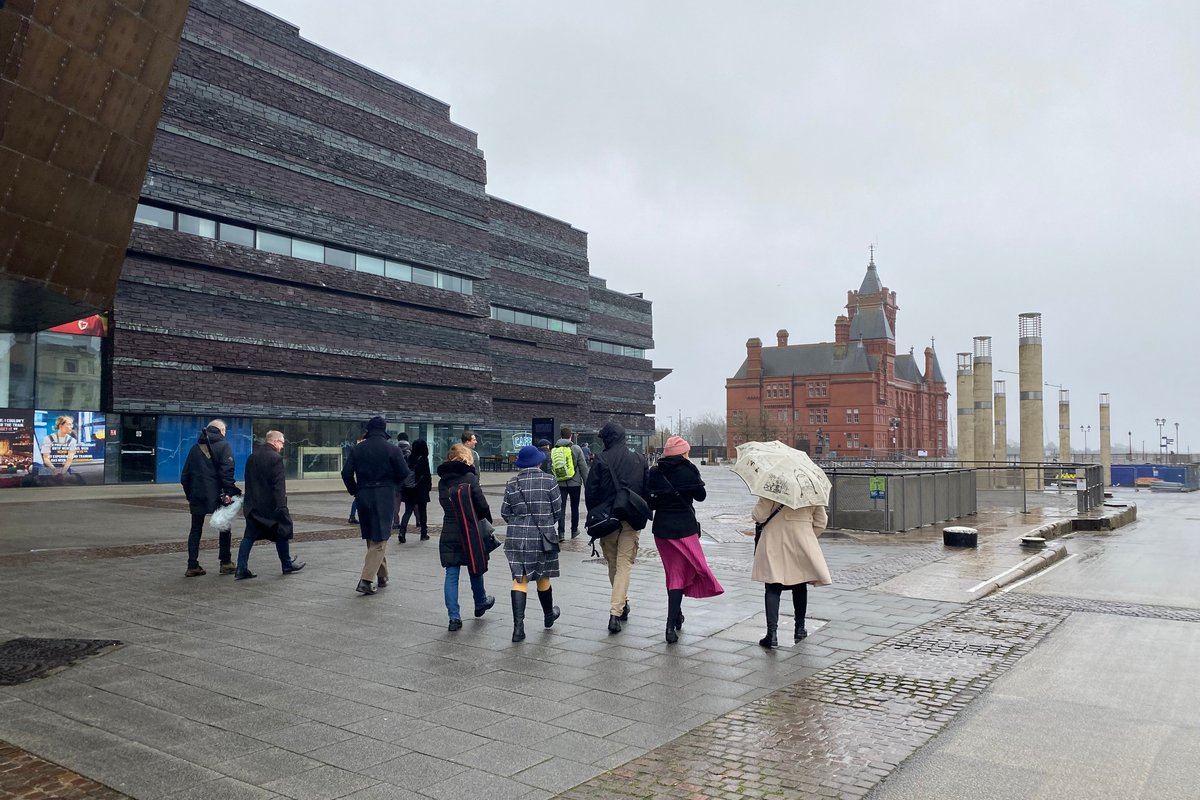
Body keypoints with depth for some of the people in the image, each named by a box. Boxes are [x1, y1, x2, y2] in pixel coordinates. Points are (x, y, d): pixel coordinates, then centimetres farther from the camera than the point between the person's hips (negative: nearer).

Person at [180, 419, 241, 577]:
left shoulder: (195, 447, 13)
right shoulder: (224, 446, -4)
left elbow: (185, 475, 14)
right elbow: (227, 471, -15)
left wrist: (189, 495, 18)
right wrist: (229, 493, -16)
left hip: (197, 497, 5)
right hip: (216, 496, -4)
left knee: (195, 530, 9)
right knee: (224, 528, 8)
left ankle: (192, 566, 7)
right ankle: (226, 563, 10)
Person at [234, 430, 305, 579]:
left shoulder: (252, 457, 10)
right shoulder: (275, 458, -14)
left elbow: (249, 481, 15)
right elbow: (278, 485, -18)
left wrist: (249, 502, 21)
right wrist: (282, 507, -17)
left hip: (253, 505, 7)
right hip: (270, 504, -6)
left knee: (249, 536, 6)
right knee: (281, 534, 9)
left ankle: (241, 569, 0)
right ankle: (287, 565, 20)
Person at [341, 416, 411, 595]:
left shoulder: (357, 449, 3)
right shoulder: (392, 449, -6)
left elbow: (346, 473, 0)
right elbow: (404, 473, -5)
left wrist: (355, 491, 14)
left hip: (363, 496, 4)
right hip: (385, 497, -4)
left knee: (372, 538, 17)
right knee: (380, 539, -1)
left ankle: (382, 576, 25)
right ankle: (365, 580, -12)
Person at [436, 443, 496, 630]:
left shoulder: (442, 480, 4)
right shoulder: (469, 477, -10)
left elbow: (444, 503, 10)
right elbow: (482, 504, -9)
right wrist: (487, 518, 8)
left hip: (448, 532, 3)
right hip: (469, 531, -3)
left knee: (451, 574, 2)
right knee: (475, 569, 17)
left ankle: (454, 617, -2)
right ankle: (481, 603, 38)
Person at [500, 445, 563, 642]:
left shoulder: (512, 483, -1)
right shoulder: (549, 481, -6)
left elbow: (505, 512, 4)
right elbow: (557, 509, -2)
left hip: (517, 537, 1)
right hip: (542, 536, -1)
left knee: (520, 579, 1)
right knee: (543, 577, 16)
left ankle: (518, 626, -8)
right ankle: (549, 615, 38)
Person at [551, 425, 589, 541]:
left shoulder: (553, 450, 4)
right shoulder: (576, 448, -6)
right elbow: (583, 467, -5)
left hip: (559, 483, 2)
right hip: (574, 483, -2)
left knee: (561, 508, 3)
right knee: (574, 507, 14)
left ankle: (561, 532, -6)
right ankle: (574, 530, 24)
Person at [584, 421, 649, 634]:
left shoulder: (601, 460, -6)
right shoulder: (639, 460, 4)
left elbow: (590, 490, -6)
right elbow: (647, 490, 7)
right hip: (631, 520, 1)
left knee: (613, 563, 17)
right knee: (625, 564, 0)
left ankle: (621, 604, 31)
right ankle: (616, 612, -11)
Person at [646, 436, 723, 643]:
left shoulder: (655, 472, 0)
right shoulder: (688, 470, -9)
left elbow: (649, 500, 0)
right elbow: (701, 496, 1)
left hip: (661, 527, 4)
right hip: (685, 528, -4)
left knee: (672, 572, 20)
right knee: (679, 575, -1)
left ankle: (676, 615, 34)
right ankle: (671, 626, -10)